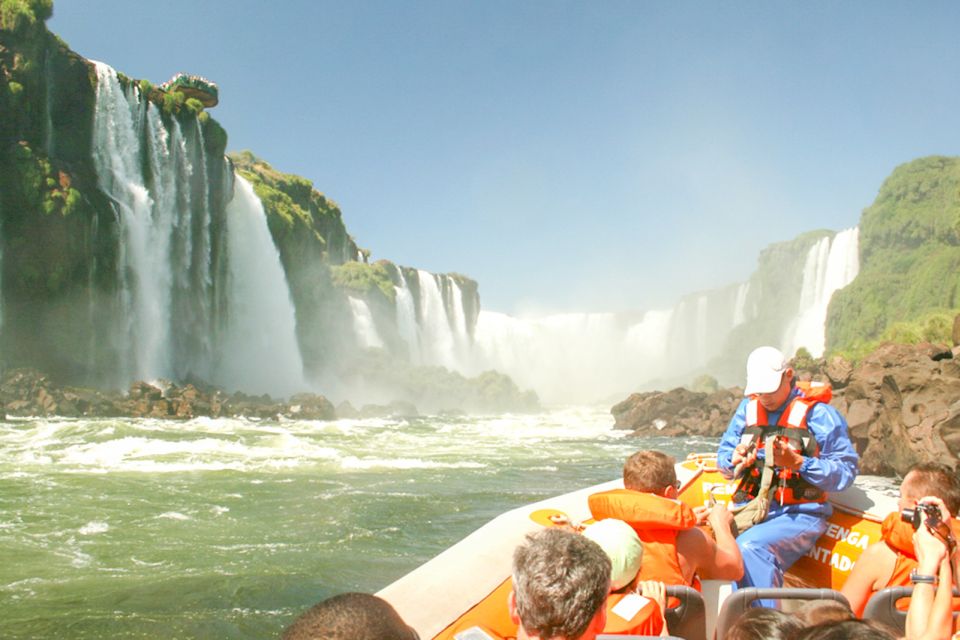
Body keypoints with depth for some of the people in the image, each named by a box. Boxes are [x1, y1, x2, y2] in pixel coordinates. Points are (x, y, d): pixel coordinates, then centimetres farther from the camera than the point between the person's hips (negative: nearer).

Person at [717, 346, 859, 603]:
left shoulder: (818, 413, -2)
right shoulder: (748, 408, 15)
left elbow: (846, 472, -6)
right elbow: (723, 455, 20)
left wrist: (798, 463, -19)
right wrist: (734, 460, -5)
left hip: (799, 515, -5)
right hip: (751, 508, 5)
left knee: (749, 547, -34)